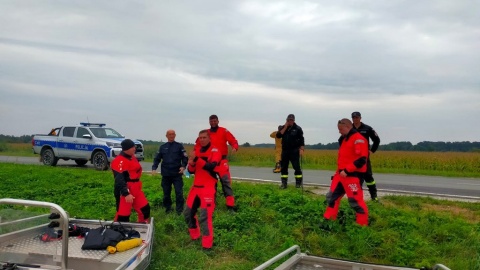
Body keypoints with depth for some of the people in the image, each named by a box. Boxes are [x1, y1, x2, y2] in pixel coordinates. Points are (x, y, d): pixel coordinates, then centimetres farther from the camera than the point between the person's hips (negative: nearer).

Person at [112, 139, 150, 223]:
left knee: (145, 209, 13)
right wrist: (126, 193, -32)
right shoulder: (119, 161, -20)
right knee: (123, 215, -3)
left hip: (135, 189, 10)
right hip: (125, 191, -10)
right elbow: (119, 179, -27)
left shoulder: (132, 157, 12)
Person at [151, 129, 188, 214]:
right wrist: (154, 168, -5)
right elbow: (157, 159, 10)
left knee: (179, 192, -6)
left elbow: (185, 157, 0)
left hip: (177, 174, -2)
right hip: (165, 174, 3)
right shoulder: (162, 147, 11)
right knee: (166, 193, 10)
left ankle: (180, 210, 1)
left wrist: (183, 166, -17)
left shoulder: (179, 146, 4)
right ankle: (168, 209, 23)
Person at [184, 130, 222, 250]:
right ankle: (195, 236, 33)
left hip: (208, 188, -7)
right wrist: (191, 164, -11)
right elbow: (191, 171, 11)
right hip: (196, 187, 7)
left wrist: (197, 159, -30)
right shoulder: (197, 150, 11)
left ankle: (207, 245, -1)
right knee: (188, 212, 13)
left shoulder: (215, 151, -8)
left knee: (205, 216, -11)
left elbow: (211, 167, -25)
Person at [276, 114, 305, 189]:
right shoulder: (283, 128, 10)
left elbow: (301, 140, -3)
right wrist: (285, 128, -9)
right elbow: (278, 135, -5)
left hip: (294, 151, -4)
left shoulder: (297, 128, -1)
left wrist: (301, 149, -12)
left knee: (296, 167, -6)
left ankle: (298, 182, 6)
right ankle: (284, 183, 11)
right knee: (284, 167, 4)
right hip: (285, 150, 4)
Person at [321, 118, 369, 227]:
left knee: (355, 201, -4)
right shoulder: (345, 139, 18)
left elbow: (361, 159, -21)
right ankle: (328, 221, 20)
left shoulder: (358, 139, -13)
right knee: (332, 196, 11)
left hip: (352, 175, -10)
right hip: (341, 174, 10)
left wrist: (347, 170, -21)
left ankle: (363, 225, 10)